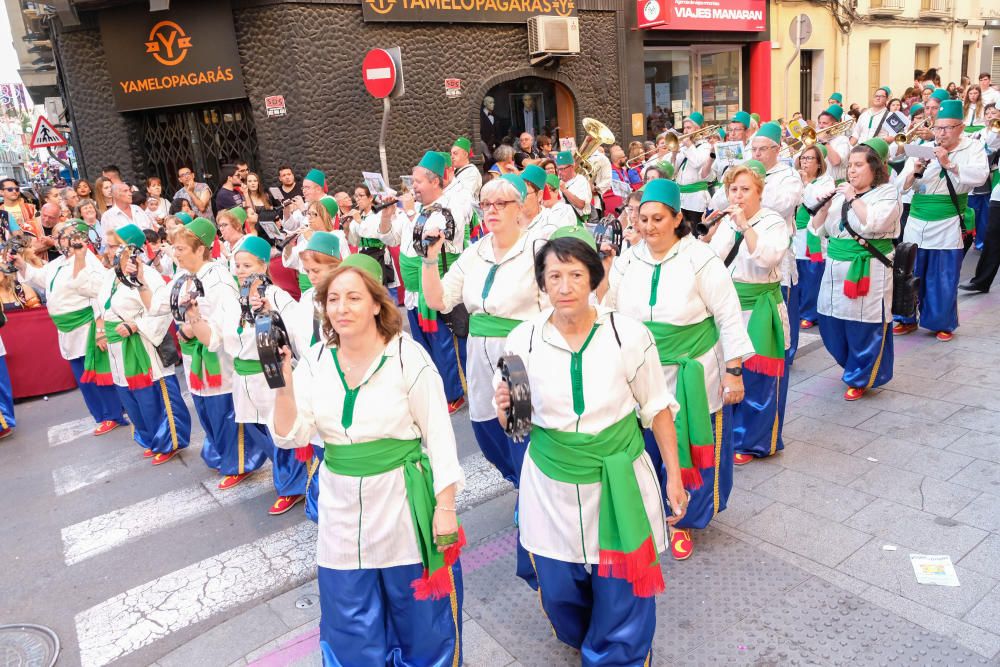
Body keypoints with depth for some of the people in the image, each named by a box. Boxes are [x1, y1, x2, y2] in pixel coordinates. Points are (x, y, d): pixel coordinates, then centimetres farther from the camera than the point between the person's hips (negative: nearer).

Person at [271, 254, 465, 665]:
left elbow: (439, 434, -10)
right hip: (342, 509, 4)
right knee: (352, 626, 17)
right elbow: (292, 436, -3)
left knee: (419, 611, 14)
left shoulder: (408, 357, -13)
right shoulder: (315, 361, -1)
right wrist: (283, 383, -18)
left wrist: (445, 507, -12)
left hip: (403, 500, -3)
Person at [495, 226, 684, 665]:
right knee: (560, 591, 16)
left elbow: (657, 408, 0)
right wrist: (505, 410, -21)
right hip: (552, 484, 2)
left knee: (622, 592, 9)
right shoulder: (523, 340, -8)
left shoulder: (629, 335, -13)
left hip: (619, 479, -1)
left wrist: (674, 477, 2)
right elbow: (511, 424, 2)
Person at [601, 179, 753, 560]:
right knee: (644, 451, 13)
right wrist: (603, 271, -10)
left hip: (691, 378, -3)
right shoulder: (629, 260, 1)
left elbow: (729, 318, -7)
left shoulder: (700, 260, -11)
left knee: (690, 454, 10)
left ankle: (683, 521, 33)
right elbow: (607, 310, 4)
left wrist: (733, 370, -10)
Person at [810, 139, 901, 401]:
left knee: (865, 328, -3)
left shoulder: (887, 193, -3)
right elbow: (817, 229, 11)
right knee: (832, 325, 9)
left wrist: (853, 198, -14)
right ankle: (854, 366, 33)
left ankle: (861, 378, 16)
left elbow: (873, 224, -21)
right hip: (836, 268, 6)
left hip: (869, 270, -6)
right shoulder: (840, 192, 13)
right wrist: (825, 205, -4)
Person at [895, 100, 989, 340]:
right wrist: (914, 172, -20)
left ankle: (943, 323, 17)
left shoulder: (973, 148, 2)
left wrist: (949, 164, -25)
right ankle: (907, 318, 21)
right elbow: (902, 185, 1)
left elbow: (980, 176, -15)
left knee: (944, 279, 3)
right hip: (916, 223, 2)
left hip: (948, 226, -2)